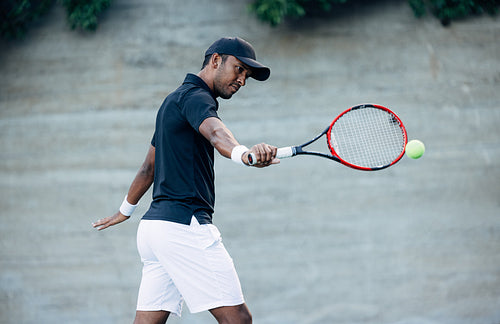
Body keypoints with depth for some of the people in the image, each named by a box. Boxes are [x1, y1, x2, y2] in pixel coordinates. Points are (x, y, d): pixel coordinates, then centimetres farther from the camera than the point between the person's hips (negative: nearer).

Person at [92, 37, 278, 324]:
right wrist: (243, 153, -53)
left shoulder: (174, 100, 23)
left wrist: (127, 209, 47)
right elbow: (215, 131, -32)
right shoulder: (194, 96, -7)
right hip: (184, 224, -10)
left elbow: (150, 165, 36)